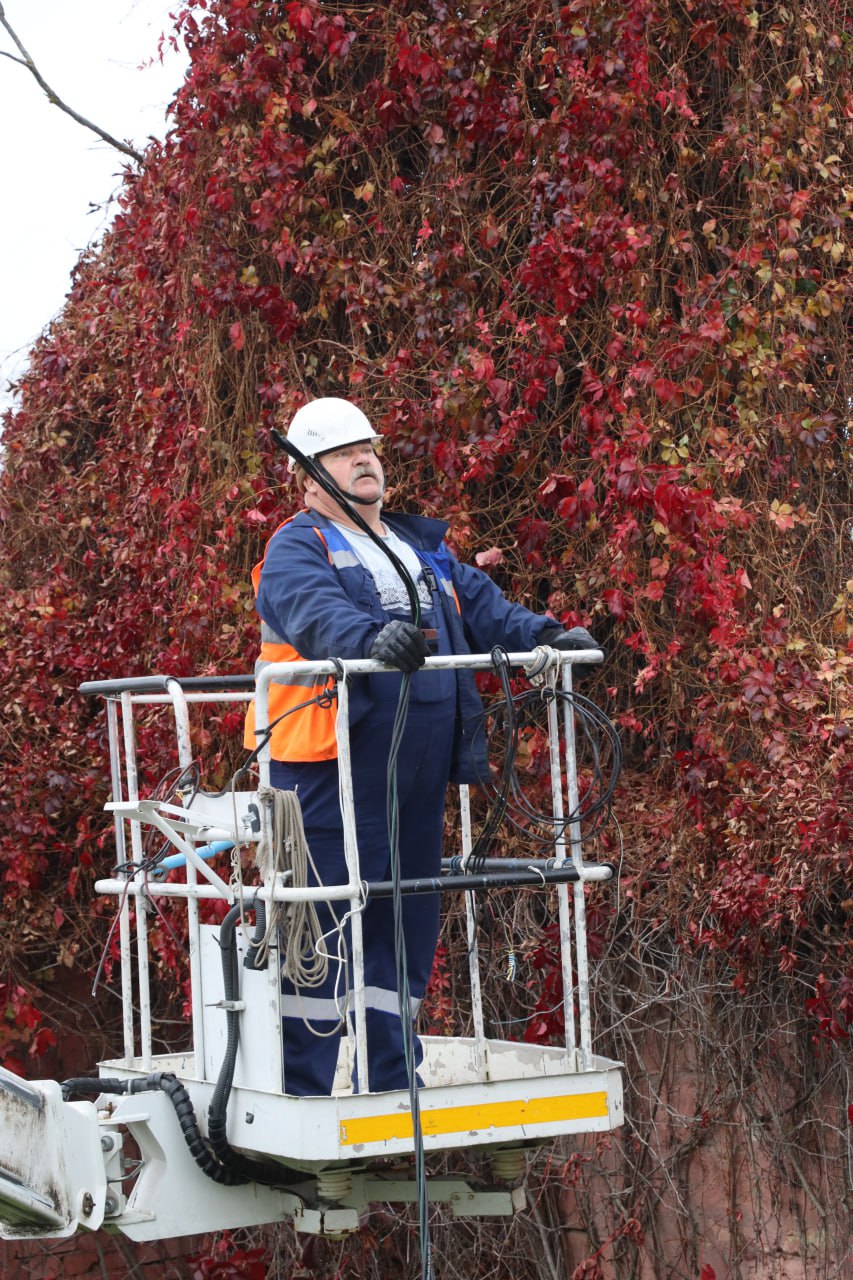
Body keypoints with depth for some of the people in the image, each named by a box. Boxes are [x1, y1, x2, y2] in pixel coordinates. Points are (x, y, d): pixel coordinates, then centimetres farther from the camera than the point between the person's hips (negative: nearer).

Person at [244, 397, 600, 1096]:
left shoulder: (424, 547, 23)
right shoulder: (296, 549, -1)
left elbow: (483, 607, 12)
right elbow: (316, 612, -22)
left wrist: (545, 635, -6)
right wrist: (373, 638, -42)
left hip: (420, 773, 7)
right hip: (338, 769, -7)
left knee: (408, 925, 12)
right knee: (327, 922, -7)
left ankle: (393, 1083, 21)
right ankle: (302, 1089, -1)